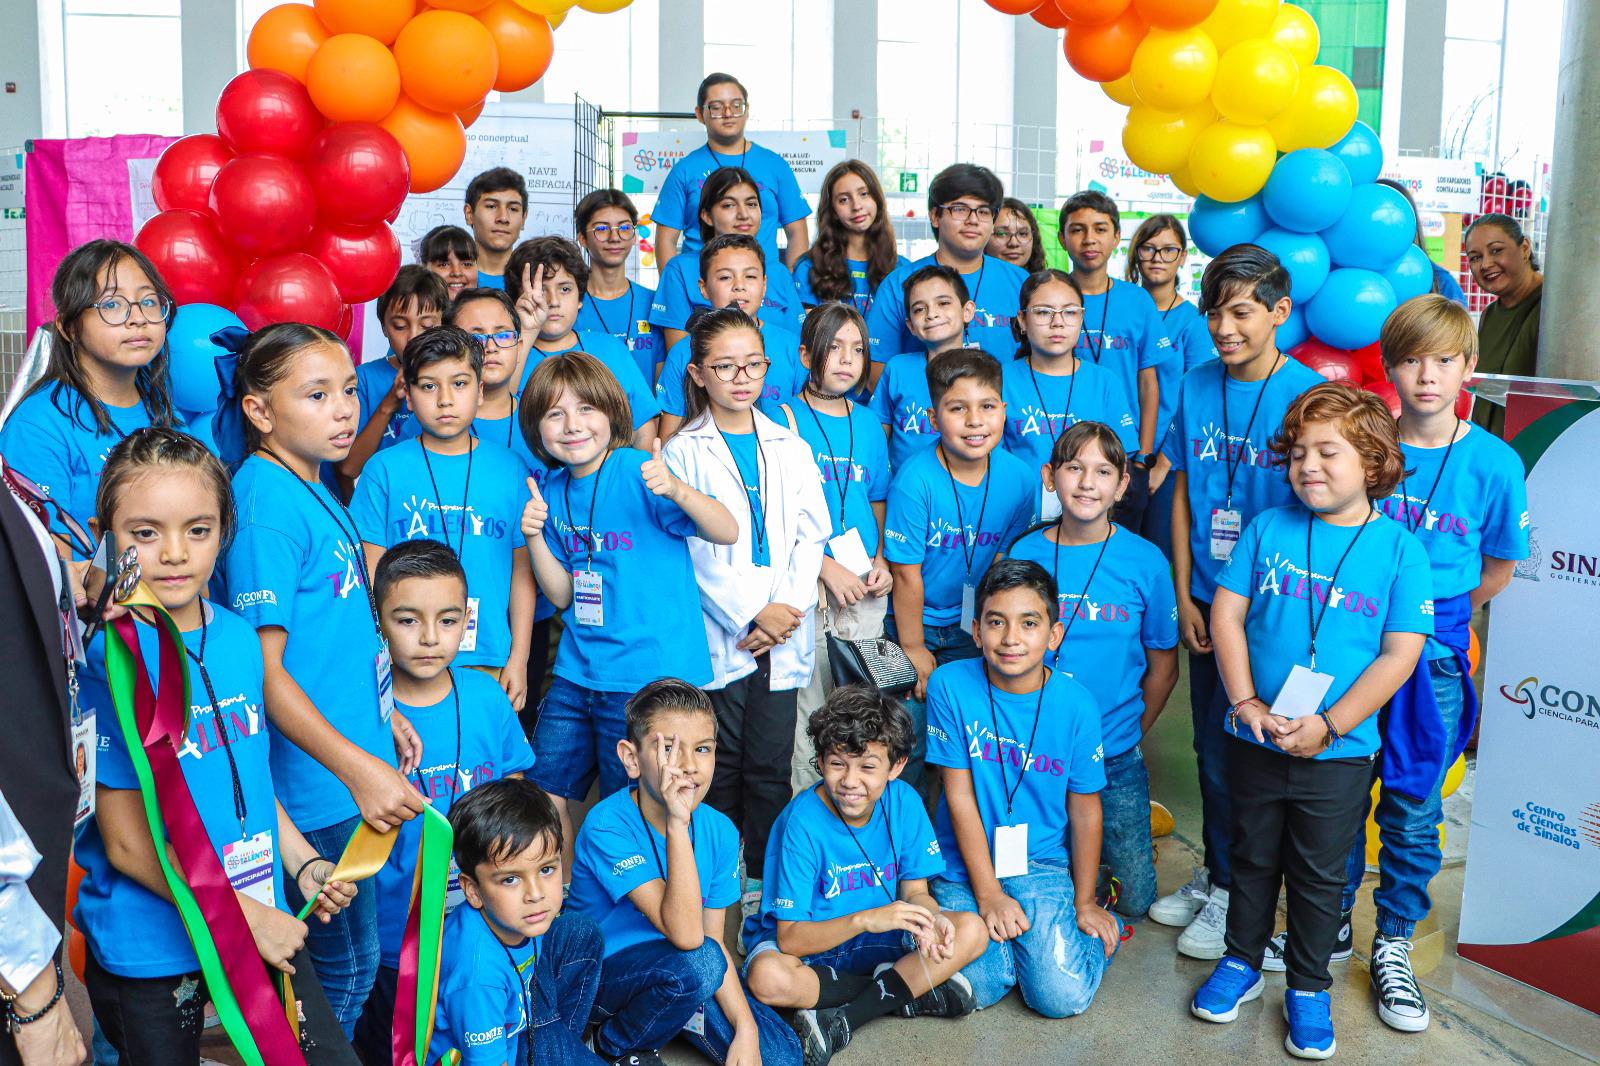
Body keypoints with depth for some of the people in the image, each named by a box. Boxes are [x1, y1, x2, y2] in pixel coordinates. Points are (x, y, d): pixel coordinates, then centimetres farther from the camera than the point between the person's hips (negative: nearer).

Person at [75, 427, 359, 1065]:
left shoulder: (238, 637, 0)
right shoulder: (109, 661, -20)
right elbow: (129, 844, -18)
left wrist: (303, 863, 4)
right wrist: (247, 916, -14)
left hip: (265, 920, 6)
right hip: (151, 949, -6)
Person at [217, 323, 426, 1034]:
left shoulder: (312, 489, 8)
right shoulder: (266, 506, -20)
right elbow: (261, 670, -23)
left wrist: (384, 711, 17)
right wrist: (358, 767, -24)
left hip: (358, 769, 9)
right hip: (319, 787, -9)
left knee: (346, 960, 21)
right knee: (346, 964, 7)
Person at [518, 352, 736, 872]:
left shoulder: (638, 472, -12)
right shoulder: (552, 490, 6)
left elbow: (728, 533, -20)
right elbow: (561, 594, 9)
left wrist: (677, 492, -38)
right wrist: (536, 536, -8)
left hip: (649, 674, -6)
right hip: (576, 672, 6)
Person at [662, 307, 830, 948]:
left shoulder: (791, 448, 13)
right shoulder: (683, 452, 2)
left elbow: (810, 537, 8)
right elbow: (694, 548, -5)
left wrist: (786, 610, -6)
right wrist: (751, 613, -12)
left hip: (784, 633, 3)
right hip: (718, 631, -2)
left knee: (771, 764, 3)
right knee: (720, 764, 2)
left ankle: (765, 879, 16)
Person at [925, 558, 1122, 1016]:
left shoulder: (1075, 704, -10)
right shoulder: (950, 685, -12)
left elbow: (1085, 810, -1)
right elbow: (960, 796, -9)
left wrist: (1084, 903, 2)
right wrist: (988, 893, -10)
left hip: (1042, 864, 0)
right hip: (964, 865, 0)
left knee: (1063, 998, -14)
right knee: (976, 990, -17)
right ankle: (1015, 934, 14)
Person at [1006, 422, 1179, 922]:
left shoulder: (1145, 561, -4)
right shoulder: (1023, 555, -5)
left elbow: (1163, 668, 5)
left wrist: (1128, 733, 5)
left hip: (1116, 757, 0)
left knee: (1133, 897, 6)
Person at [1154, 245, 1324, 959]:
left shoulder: (1308, 395, -12)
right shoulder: (1197, 387, 1)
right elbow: (1182, 493, 6)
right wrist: (1184, 597, 2)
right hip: (1208, 601, 4)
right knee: (1212, 748, 15)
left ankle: (1237, 893, 23)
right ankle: (1216, 875, 33)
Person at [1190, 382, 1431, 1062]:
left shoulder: (1398, 549, -7)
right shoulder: (1268, 529, -1)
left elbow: (1400, 654, -9)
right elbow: (1226, 615, -1)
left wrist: (1326, 726, -16)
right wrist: (1247, 704, -12)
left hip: (1339, 752, -2)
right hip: (1255, 741, 2)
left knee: (1319, 875, 12)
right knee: (1254, 858, 18)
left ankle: (1308, 988, 30)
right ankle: (1241, 963, 37)